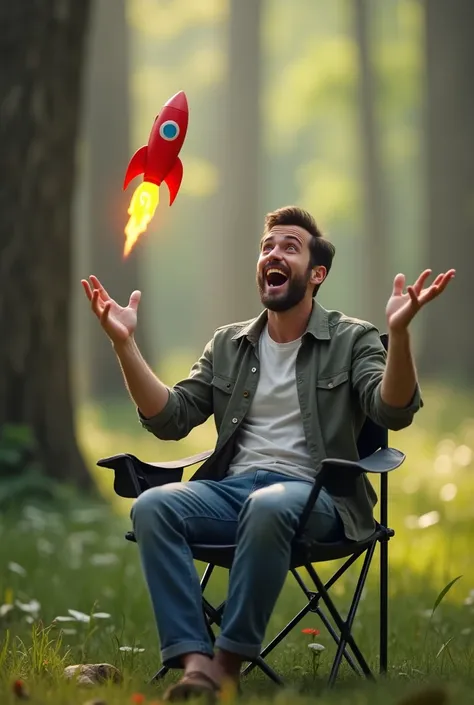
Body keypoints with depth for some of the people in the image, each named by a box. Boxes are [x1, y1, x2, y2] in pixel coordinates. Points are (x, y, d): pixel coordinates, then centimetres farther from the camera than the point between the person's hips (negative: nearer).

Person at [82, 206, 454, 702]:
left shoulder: (352, 340, 9)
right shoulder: (227, 346, 20)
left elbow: (393, 412, -9)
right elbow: (170, 419, 11)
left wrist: (399, 331, -25)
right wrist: (124, 344, 1)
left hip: (314, 494, -4)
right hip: (230, 488, 4)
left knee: (268, 506, -40)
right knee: (152, 506, -28)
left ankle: (229, 662, -31)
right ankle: (195, 662, -36)